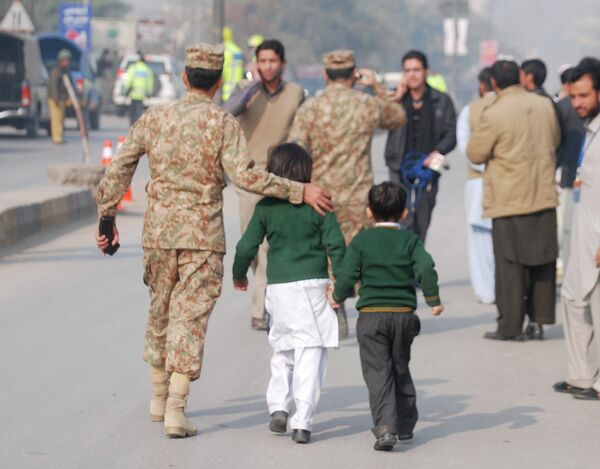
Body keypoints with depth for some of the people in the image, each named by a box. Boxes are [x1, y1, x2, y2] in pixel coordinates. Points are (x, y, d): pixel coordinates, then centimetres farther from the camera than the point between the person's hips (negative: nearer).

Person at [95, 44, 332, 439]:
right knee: (190, 317, -2)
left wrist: (107, 217, 14)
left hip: (159, 230, 4)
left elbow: (119, 169, 4)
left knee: (161, 309, 20)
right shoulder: (223, 124, -9)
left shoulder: (154, 118, 3)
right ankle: (176, 408, -10)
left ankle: (159, 397, 31)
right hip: (203, 234, -4)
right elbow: (244, 175, -20)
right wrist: (301, 191, -16)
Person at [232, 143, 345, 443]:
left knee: (282, 349, 21)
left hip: (278, 287, 2)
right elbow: (335, 244, -3)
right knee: (311, 352, -3)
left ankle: (278, 406, 11)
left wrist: (239, 275, 23)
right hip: (312, 286, -2)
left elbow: (247, 246, 5)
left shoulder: (265, 207, 3)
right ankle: (302, 421, -10)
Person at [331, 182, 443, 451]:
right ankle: (405, 426, 27)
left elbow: (347, 276, -7)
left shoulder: (361, 241, -1)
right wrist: (433, 300, -3)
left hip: (371, 316, -2)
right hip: (404, 315, 2)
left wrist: (338, 297, 12)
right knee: (401, 370, 18)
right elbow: (426, 269, -13)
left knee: (378, 373, -3)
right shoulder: (410, 240, 1)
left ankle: (385, 427, -19)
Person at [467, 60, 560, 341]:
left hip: (510, 200, -5)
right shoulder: (545, 106, 3)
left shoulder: (494, 115, -16)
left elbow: (475, 154, -7)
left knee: (510, 264, 1)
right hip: (544, 197, 5)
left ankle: (510, 327, 4)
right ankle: (539, 321, 15)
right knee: (543, 261, 12)